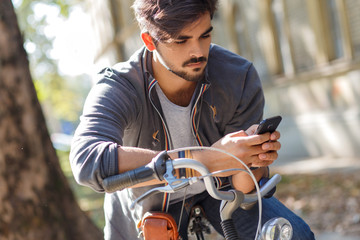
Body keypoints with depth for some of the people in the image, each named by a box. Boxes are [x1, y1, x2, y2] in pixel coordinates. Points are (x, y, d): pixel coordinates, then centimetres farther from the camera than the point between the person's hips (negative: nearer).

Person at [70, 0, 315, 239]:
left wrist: (252, 161, -44)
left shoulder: (241, 78, -22)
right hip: (152, 207, -1)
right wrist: (205, 160, -55)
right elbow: (87, 162, -50)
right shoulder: (117, 89, -28)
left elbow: (243, 187, -18)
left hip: (216, 191, 1)